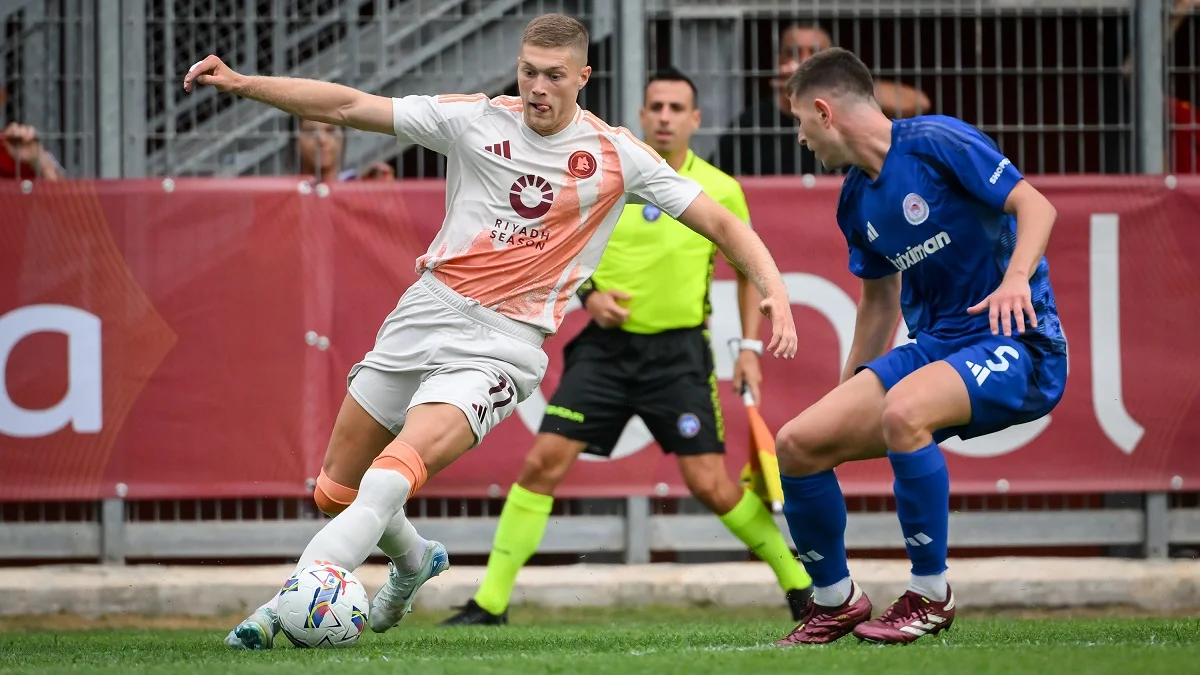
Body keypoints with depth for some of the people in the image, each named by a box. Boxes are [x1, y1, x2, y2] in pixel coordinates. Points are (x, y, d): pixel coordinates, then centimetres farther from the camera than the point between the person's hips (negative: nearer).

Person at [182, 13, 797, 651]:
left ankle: (290, 602, -29)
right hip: (426, 311, 4)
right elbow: (349, 106, 1)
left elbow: (719, 222, 2)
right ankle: (413, 561, 42)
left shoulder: (616, 155, -1)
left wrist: (772, 288, -13)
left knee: (395, 474, -27)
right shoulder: (475, 119, 2)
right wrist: (240, 83, -7)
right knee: (335, 491, 11)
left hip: (503, 342, -4)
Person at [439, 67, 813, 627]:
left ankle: (801, 585, 13)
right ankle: (491, 601, -3)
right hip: (607, 345, 2)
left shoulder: (720, 191, -2)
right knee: (542, 462, -9)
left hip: (679, 351, -2)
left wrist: (750, 347, 2)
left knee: (709, 483, -7)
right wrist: (589, 293, -8)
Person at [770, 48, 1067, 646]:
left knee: (902, 411, -36)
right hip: (933, 348, 8)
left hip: (1014, 347, -8)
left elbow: (1035, 205, -16)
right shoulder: (855, 202, 12)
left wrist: (1016, 280, -33)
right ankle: (835, 600, 16)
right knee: (798, 444, -6)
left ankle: (931, 596, -19)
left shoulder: (936, 141, -10)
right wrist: (849, 393, 27)